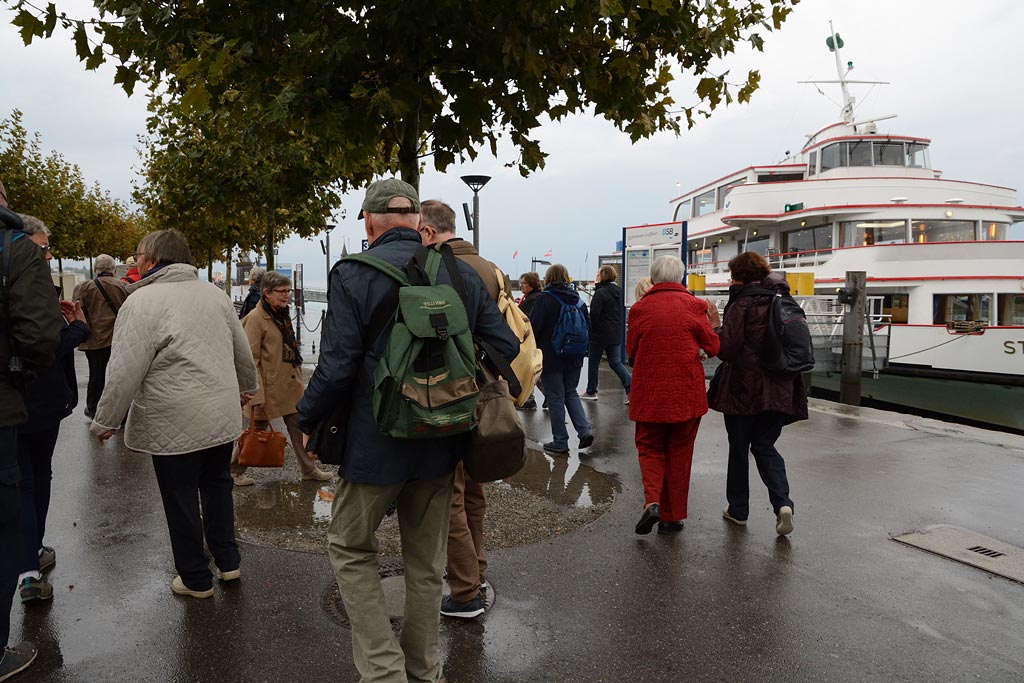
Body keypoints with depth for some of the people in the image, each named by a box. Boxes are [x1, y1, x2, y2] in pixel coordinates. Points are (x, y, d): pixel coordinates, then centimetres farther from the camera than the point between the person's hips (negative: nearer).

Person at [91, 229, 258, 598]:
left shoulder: (142, 301, -14)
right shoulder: (214, 292, 6)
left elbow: (125, 372, -17)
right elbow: (242, 351, 15)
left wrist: (105, 420, -5)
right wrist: (246, 386, 31)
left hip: (174, 425, -6)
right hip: (222, 417, 7)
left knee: (182, 503, 8)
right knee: (217, 485, 23)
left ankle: (196, 579, 22)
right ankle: (228, 562, 31)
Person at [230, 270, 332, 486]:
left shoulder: (282, 314, 10)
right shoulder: (255, 318, -16)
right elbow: (251, 358, -19)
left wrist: (297, 376, 20)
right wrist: (256, 394, -21)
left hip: (290, 384, 8)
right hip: (268, 386, -8)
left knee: (298, 427, 12)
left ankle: (309, 469, 23)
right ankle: (234, 471, 24)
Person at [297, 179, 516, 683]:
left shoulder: (354, 273, -12)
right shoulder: (461, 273, 1)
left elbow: (337, 366, -16)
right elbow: (505, 345, 2)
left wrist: (307, 420, 1)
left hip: (376, 442, -4)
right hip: (442, 443, 5)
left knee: (351, 547, 16)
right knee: (426, 558, 18)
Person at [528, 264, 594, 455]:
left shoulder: (545, 300, -13)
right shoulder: (578, 300, 5)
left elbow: (533, 328, -16)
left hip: (550, 358, -6)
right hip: (574, 359, 6)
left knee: (555, 398, 3)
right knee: (571, 393, 20)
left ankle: (560, 443, 10)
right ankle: (585, 430, 5)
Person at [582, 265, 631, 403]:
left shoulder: (600, 293, -16)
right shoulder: (618, 292, 10)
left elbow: (594, 314, -17)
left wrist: (589, 329, -3)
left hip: (600, 334, -7)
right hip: (615, 334, 7)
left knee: (593, 362, 8)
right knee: (615, 362, 8)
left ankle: (591, 391, 17)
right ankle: (630, 389, -7)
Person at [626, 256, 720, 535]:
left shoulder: (639, 308, -3)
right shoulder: (694, 305, -4)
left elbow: (631, 352, 6)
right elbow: (713, 348, 1)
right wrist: (714, 323, 18)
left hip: (649, 391, 0)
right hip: (687, 392, 0)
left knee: (649, 447, 14)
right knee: (679, 452, 13)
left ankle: (652, 501, -9)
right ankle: (672, 516, 20)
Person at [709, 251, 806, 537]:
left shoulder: (742, 304, -12)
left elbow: (727, 349, -17)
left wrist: (713, 329, 0)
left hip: (744, 389, -5)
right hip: (778, 391, 6)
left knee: (738, 448, 9)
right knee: (765, 447, 14)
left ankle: (738, 509, 20)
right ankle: (783, 502, -5)